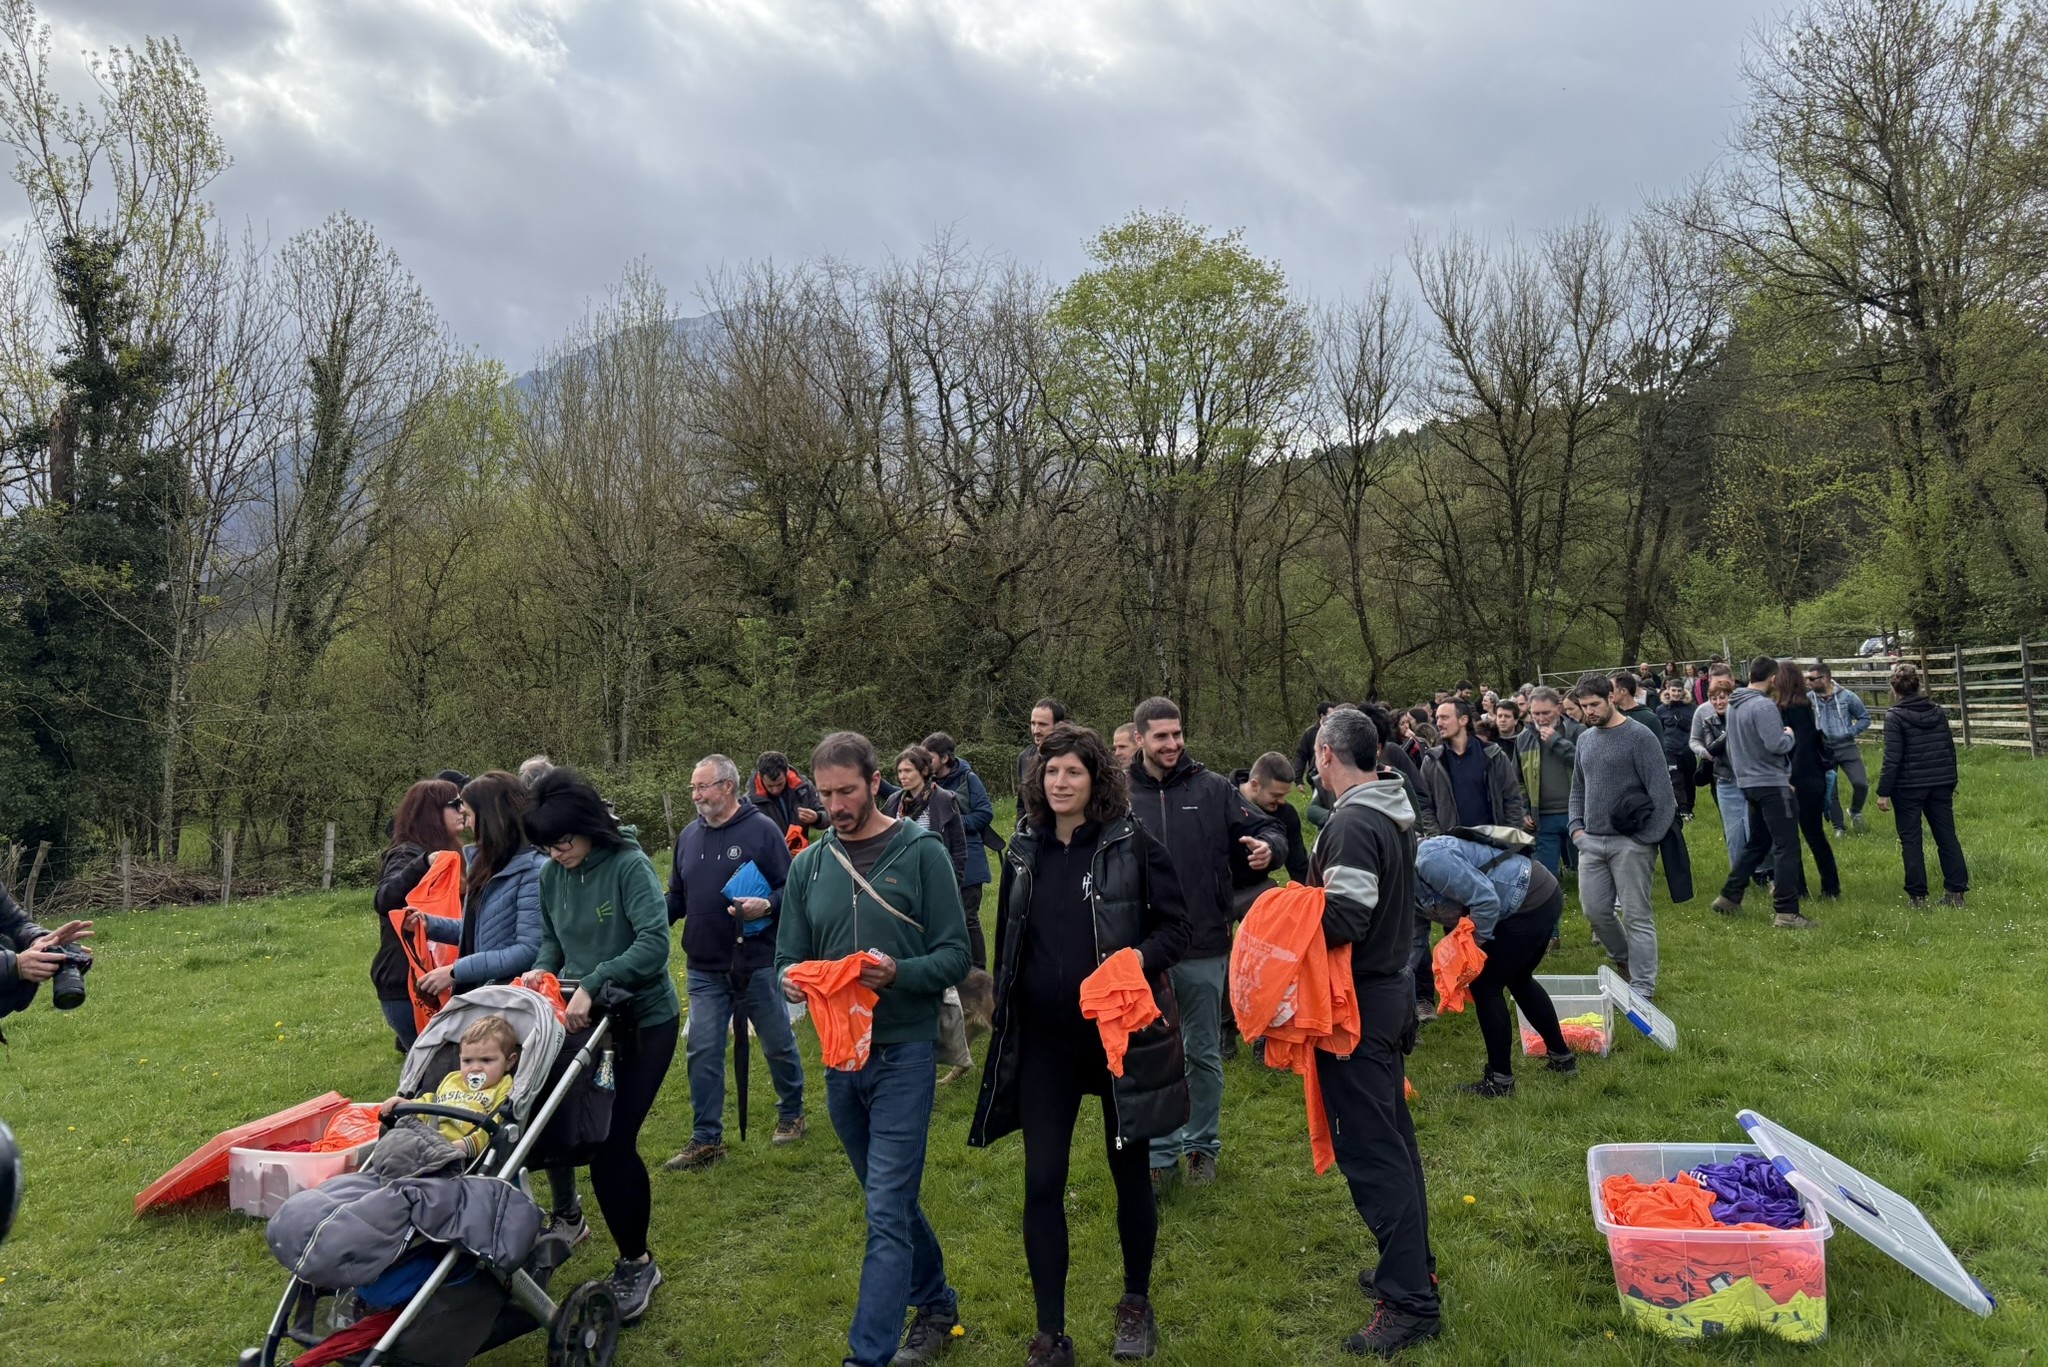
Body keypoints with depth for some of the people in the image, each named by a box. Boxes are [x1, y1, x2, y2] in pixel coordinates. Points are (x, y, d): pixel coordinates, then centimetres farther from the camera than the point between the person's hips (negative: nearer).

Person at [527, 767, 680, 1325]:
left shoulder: (629, 865, -18)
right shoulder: (552, 875, 0)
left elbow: (654, 943, -28)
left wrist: (592, 985, -32)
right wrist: (544, 970, -5)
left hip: (645, 1020, -5)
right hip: (587, 1020, 5)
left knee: (613, 1141, -7)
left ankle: (636, 1264, 14)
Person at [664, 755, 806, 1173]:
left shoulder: (761, 829, -9)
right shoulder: (689, 835, 7)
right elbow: (676, 899, 14)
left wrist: (767, 905, -28)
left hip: (758, 963, -4)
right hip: (704, 968, 4)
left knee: (778, 1044, 12)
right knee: (702, 1052, 4)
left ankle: (791, 1114, 33)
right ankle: (706, 1139, 15)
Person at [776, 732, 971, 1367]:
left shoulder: (922, 852, -8)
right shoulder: (809, 865, 4)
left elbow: (955, 954, -9)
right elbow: (788, 956, 8)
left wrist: (896, 973, -27)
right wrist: (791, 979, -15)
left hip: (903, 1054, -5)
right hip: (839, 1054, 5)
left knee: (887, 1212, -6)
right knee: (893, 1200, 19)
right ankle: (937, 1305, 39)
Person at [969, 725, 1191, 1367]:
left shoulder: (1132, 845, -9)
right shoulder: (1024, 851, 3)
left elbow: (1176, 926, -5)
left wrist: (1139, 959, -25)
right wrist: (1003, 1019, 13)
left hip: (1120, 1031, -2)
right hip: (1044, 1041, 3)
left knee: (1128, 1169, 14)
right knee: (1042, 1182, 3)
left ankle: (1136, 1303, 37)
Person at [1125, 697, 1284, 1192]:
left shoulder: (1213, 788, -1)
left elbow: (1266, 829, 1)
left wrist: (1269, 847, -23)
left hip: (1205, 949, 0)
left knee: (1204, 1053, 13)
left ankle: (1202, 1146, 31)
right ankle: (1161, 1150, 26)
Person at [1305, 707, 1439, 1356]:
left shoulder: (1352, 826, -22)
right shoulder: (1394, 814, 9)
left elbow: (1342, 921, -28)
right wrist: (1305, 900, 12)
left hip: (1356, 1005, -10)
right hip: (1390, 990, 10)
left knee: (1369, 1149, -3)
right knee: (1392, 1137, 20)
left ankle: (1410, 1301, 4)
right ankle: (1415, 1265, 33)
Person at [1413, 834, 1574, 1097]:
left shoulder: (1430, 860, -21)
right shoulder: (1414, 878, 10)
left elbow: (1486, 898, -23)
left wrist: (1474, 942, -11)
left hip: (1529, 905, -11)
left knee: (1485, 986, -2)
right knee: (1517, 979, 28)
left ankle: (1500, 1081, 9)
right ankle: (1561, 1056, 43)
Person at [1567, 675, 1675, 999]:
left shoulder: (1640, 736, -8)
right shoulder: (1585, 739, 12)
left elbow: (1661, 791, -11)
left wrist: (1647, 839, -13)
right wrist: (1576, 826, 8)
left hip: (1629, 842, -6)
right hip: (1591, 841, 6)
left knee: (1636, 916, -1)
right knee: (1595, 909, 10)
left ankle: (1643, 987, 7)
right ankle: (1623, 960, 34)